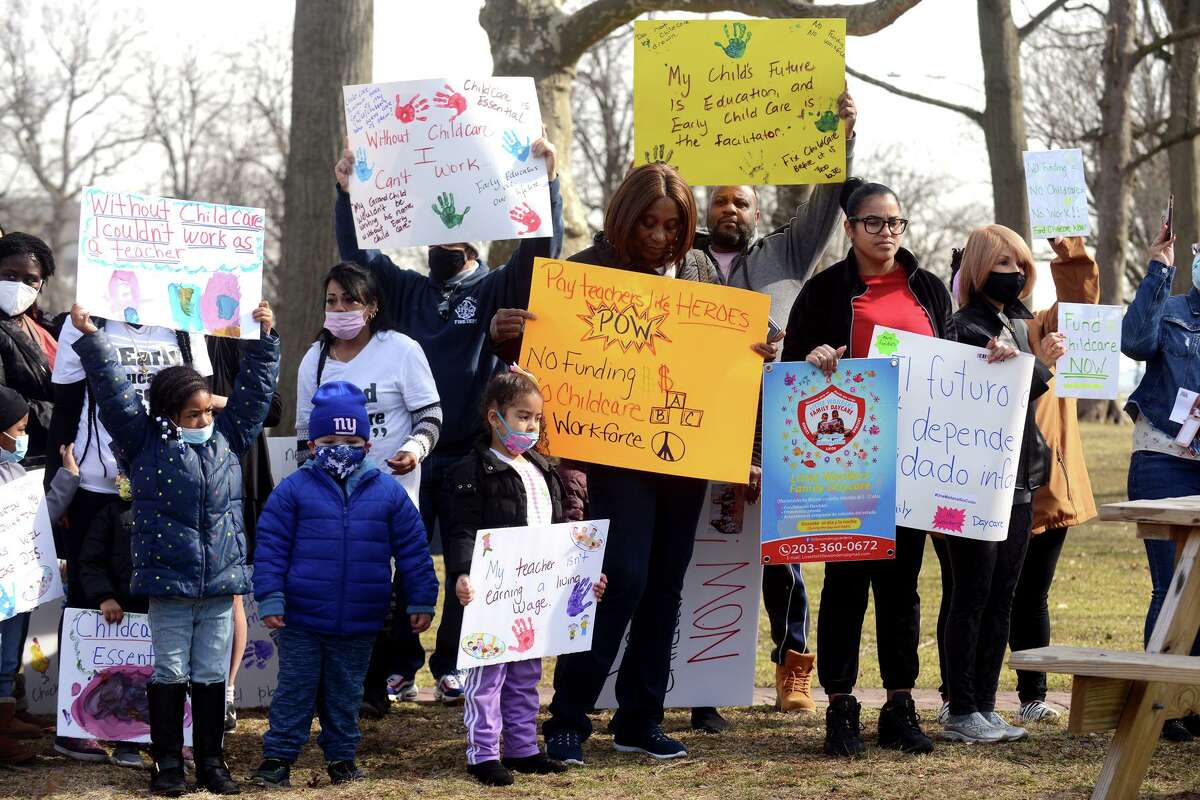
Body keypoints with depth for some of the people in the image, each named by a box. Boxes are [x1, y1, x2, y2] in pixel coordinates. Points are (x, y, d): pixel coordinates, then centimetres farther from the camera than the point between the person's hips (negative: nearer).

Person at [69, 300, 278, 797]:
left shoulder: (226, 438, 7)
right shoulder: (145, 443, -2)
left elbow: (255, 389, 12)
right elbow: (114, 392, -6)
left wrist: (263, 339, 8)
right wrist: (91, 339, -10)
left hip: (220, 584, 3)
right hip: (169, 583, -3)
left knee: (212, 676, 8)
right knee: (169, 675, 4)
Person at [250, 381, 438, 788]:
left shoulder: (387, 492, 1)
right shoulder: (293, 490, -5)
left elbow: (413, 550, 5)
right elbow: (270, 548, -4)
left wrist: (421, 600, 3)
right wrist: (270, 600, -9)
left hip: (359, 624, 2)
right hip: (301, 620, -2)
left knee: (346, 692, 14)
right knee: (295, 689, 4)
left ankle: (342, 755, 26)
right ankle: (277, 757, 11)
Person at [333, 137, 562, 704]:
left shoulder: (496, 290, 4)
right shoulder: (409, 291, 13)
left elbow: (540, 251, -9)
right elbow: (358, 253, 10)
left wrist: (545, 183, -19)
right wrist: (346, 194, -2)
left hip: (470, 457, -2)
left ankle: (452, 667, 13)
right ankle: (401, 663, 11)